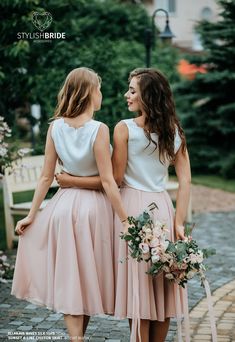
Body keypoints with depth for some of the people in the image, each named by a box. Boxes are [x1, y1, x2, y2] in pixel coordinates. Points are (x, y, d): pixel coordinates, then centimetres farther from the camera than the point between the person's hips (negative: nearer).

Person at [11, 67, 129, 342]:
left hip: (64, 206, 3)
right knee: (89, 276, 12)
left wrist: (32, 214, 8)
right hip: (94, 207, -3)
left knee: (69, 277, 9)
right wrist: (125, 219, -11)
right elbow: (107, 181, -15)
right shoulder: (99, 129, -15)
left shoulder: (55, 127, -3)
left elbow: (46, 177, 0)